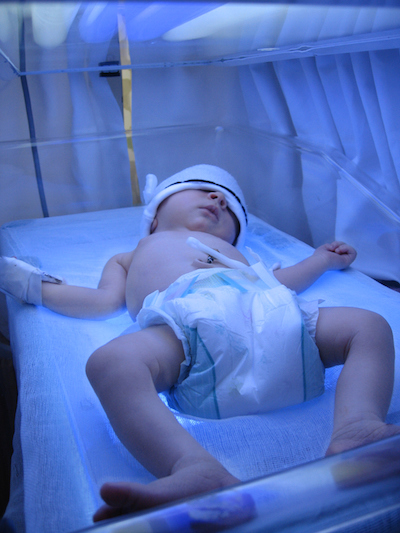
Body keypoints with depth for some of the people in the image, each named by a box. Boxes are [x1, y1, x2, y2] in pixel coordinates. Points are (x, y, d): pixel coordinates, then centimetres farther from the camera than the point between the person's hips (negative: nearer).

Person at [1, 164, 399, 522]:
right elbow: (105, 302, 27)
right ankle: (197, 469, -53)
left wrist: (322, 259, 49)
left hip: (273, 314, 4)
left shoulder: (231, 252, 48)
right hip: (188, 321, -3)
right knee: (112, 361, -34)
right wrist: (34, 286, 29)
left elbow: (275, 282, 40)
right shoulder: (130, 259, 42)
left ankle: (354, 427, -34)